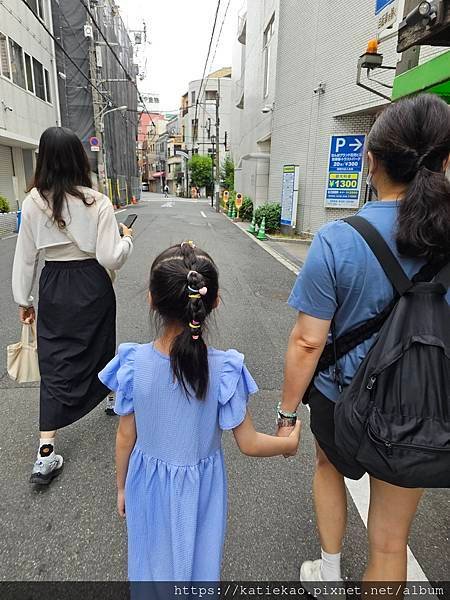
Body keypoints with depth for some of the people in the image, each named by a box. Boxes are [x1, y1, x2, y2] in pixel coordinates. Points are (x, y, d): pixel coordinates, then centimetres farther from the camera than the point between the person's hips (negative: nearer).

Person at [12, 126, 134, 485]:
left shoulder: (33, 202, -5)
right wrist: (127, 239, 5)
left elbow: (25, 257, 1)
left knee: (55, 362, 6)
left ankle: (46, 450, 4)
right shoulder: (97, 202, -13)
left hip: (53, 288, 2)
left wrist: (24, 299, 12)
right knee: (99, 348, 22)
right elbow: (110, 258, -15)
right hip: (92, 286, -1)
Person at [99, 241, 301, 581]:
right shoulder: (224, 370, -27)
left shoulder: (134, 364, -23)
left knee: (152, 565, 28)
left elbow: (126, 437, -10)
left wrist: (122, 487, 8)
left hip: (148, 485, 1)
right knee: (199, 563, 27)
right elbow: (249, 444, -17)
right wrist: (290, 443, 3)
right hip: (200, 489, -1)